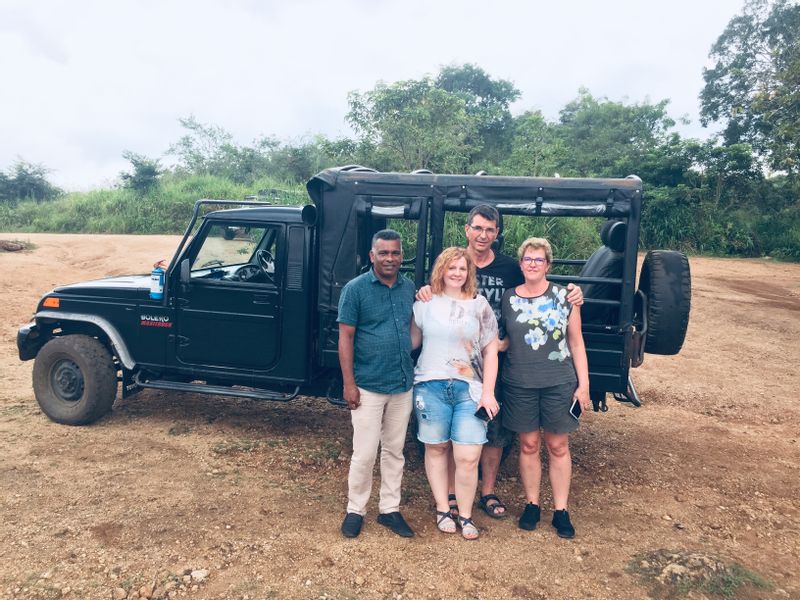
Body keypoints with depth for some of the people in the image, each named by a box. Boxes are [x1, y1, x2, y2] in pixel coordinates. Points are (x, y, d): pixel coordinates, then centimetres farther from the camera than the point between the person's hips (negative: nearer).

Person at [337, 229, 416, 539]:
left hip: (403, 386, 5)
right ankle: (355, 510, 22)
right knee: (364, 454, 3)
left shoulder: (409, 288, 6)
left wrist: (411, 370, 9)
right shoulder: (355, 289, -8)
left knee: (395, 451, 14)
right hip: (368, 387, -4)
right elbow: (345, 337, -9)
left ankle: (390, 509, 29)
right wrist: (349, 383, -13)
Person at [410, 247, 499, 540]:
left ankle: (465, 515, 17)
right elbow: (412, 340, 10)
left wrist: (488, 392, -1)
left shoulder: (479, 305, 5)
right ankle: (442, 509, 28)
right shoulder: (426, 303, 5)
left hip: (470, 389, 0)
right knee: (436, 449, 10)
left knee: (468, 458, -4)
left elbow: (491, 351, 5)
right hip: (431, 385, 0)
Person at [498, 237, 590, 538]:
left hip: (559, 384, -1)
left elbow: (576, 343, 2)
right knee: (528, 445, 10)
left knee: (558, 446, 8)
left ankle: (561, 510, 22)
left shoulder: (564, 297, -1)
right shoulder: (508, 298, 3)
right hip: (519, 384, 1)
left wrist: (583, 384, -1)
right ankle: (532, 505, 26)